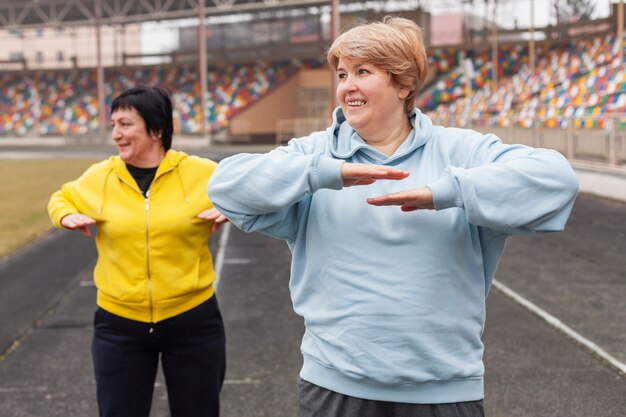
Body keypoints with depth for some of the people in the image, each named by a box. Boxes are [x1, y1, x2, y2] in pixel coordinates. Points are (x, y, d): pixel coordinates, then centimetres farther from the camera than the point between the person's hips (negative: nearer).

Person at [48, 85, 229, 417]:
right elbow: (63, 197, 19)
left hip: (193, 320, -1)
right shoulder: (98, 177, 0)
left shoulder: (201, 172, -6)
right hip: (120, 324, 1)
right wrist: (65, 215, -2)